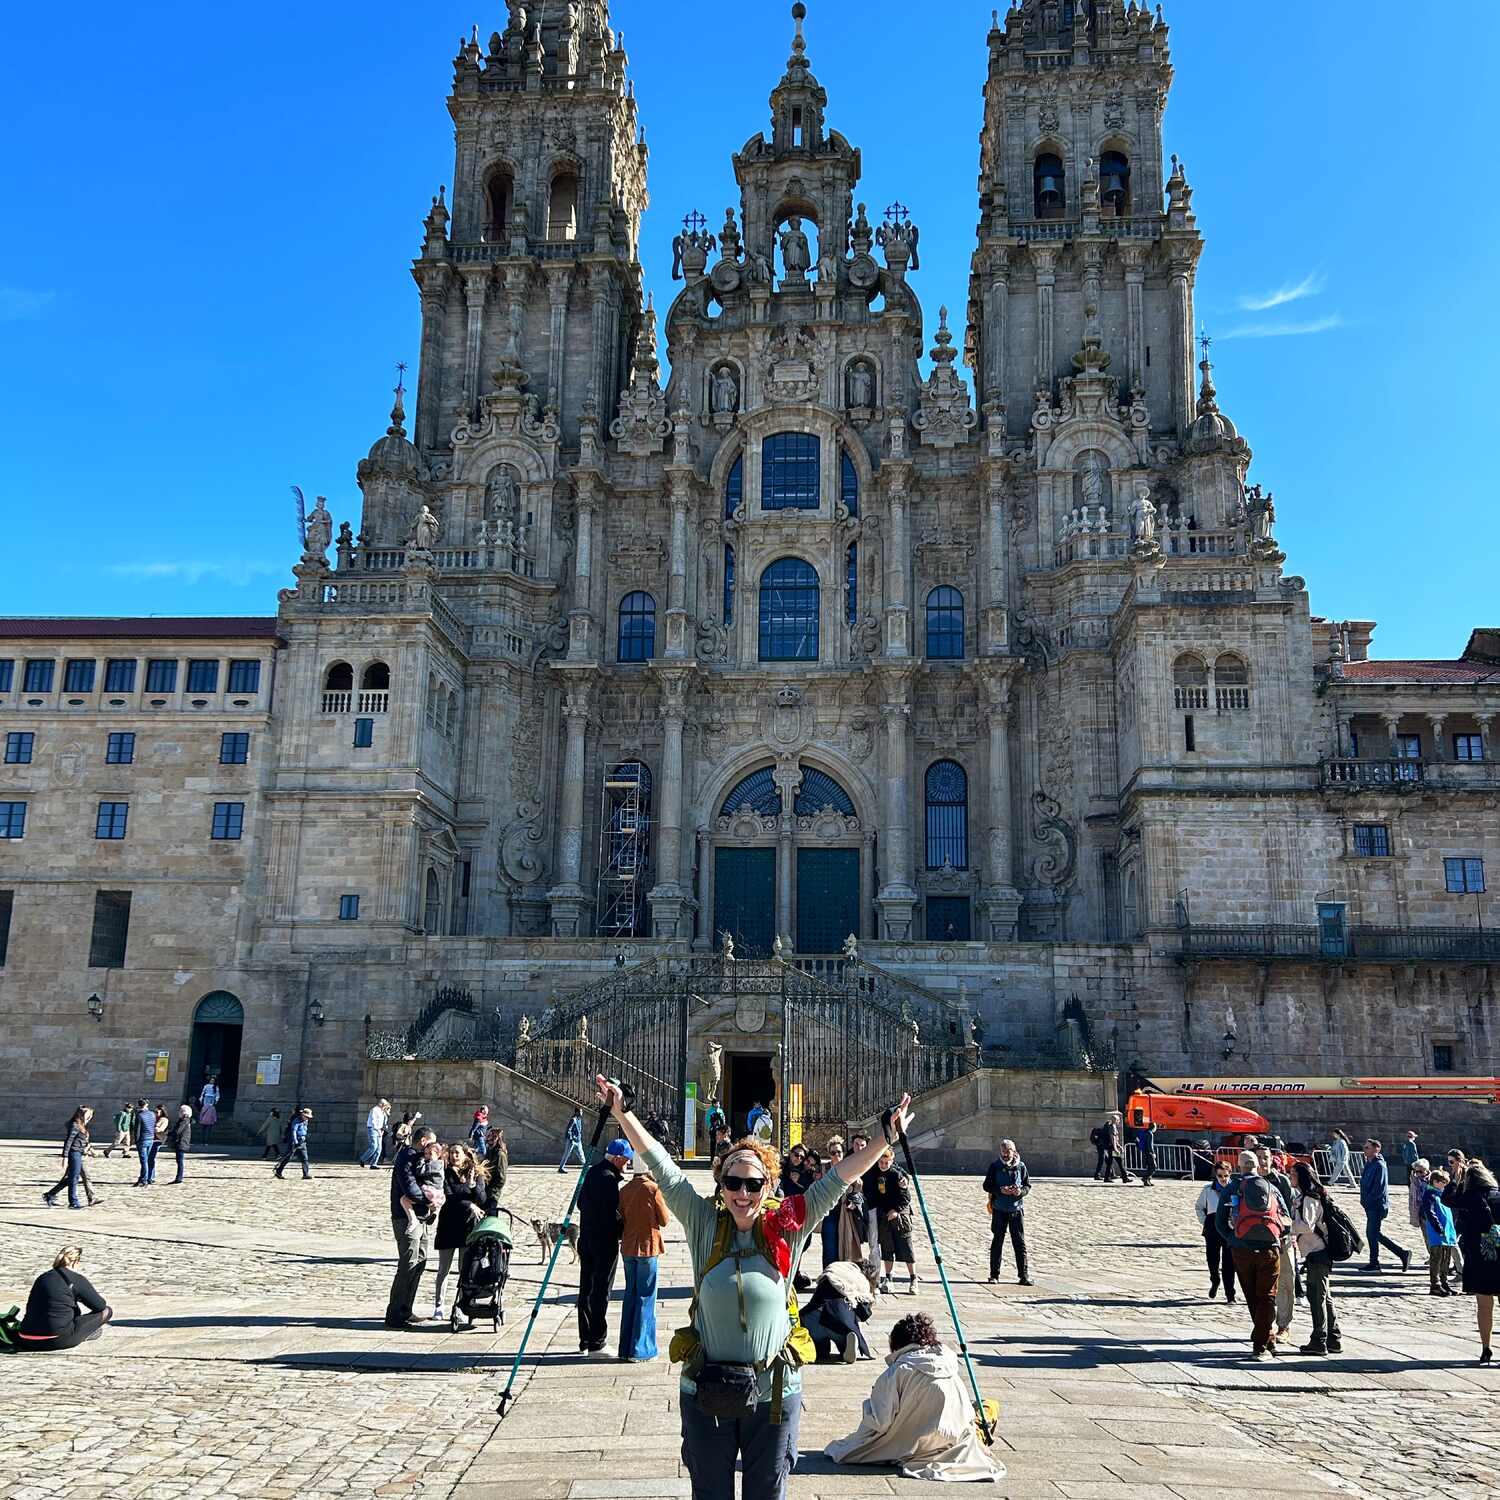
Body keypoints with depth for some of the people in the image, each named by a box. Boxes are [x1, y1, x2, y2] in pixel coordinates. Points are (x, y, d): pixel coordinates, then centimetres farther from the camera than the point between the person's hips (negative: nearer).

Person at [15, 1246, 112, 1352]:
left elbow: (30, 1307, 26)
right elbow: (100, 1306, 3)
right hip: (59, 1341, -7)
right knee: (107, 1310, 4)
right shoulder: (77, 1280, -3)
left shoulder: (42, 1277, 14)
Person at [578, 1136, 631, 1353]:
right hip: (605, 1242, -9)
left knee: (586, 1289, 13)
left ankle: (585, 1340, 21)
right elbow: (612, 1214, -21)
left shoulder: (592, 1172, 8)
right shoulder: (609, 1179, -20)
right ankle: (596, 1342, 4)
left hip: (586, 1239, 9)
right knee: (601, 1291, -1)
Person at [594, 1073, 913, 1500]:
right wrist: (622, 1112, -11)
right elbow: (659, 1164, -7)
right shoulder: (703, 1224, -3)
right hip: (706, 1390, 0)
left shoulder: (788, 1228, -4)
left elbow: (839, 1177, -6)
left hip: (775, 1392, 0)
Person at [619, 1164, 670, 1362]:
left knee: (630, 1296, 14)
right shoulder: (653, 1189, -13)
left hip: (628, 1249, 5)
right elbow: (664, 1221, -4)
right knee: (645, 1298, 3)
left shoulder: (624, 1190, 2)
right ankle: (640, 1350, 4)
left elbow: (622, 1220, 8)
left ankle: (626, 1348, 18)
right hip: (648, 1249, -5)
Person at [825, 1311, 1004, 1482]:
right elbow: (968, 1416, 7)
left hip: (913, 1447, -3)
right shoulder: (950, 1363, 2)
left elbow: (880, 1422, -13)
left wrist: (868, 1402, 8)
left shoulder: (897, 1372, -11)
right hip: (953, 1442, 3)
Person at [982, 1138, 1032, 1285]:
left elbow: (1028, 1185, 8)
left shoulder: (1021, 1166, 3)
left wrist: (1021, 1191, -14)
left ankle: (1023, 1275, 6)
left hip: (1017, 1209, 1)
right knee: (997, 1241, 4)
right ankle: (994, 1275, 12)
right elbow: (987, 1186, 0)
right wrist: (1000, 1190, -16)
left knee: (1020, 1242, 0)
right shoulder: (995, 1166, 0)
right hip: (999, 1209, -1)